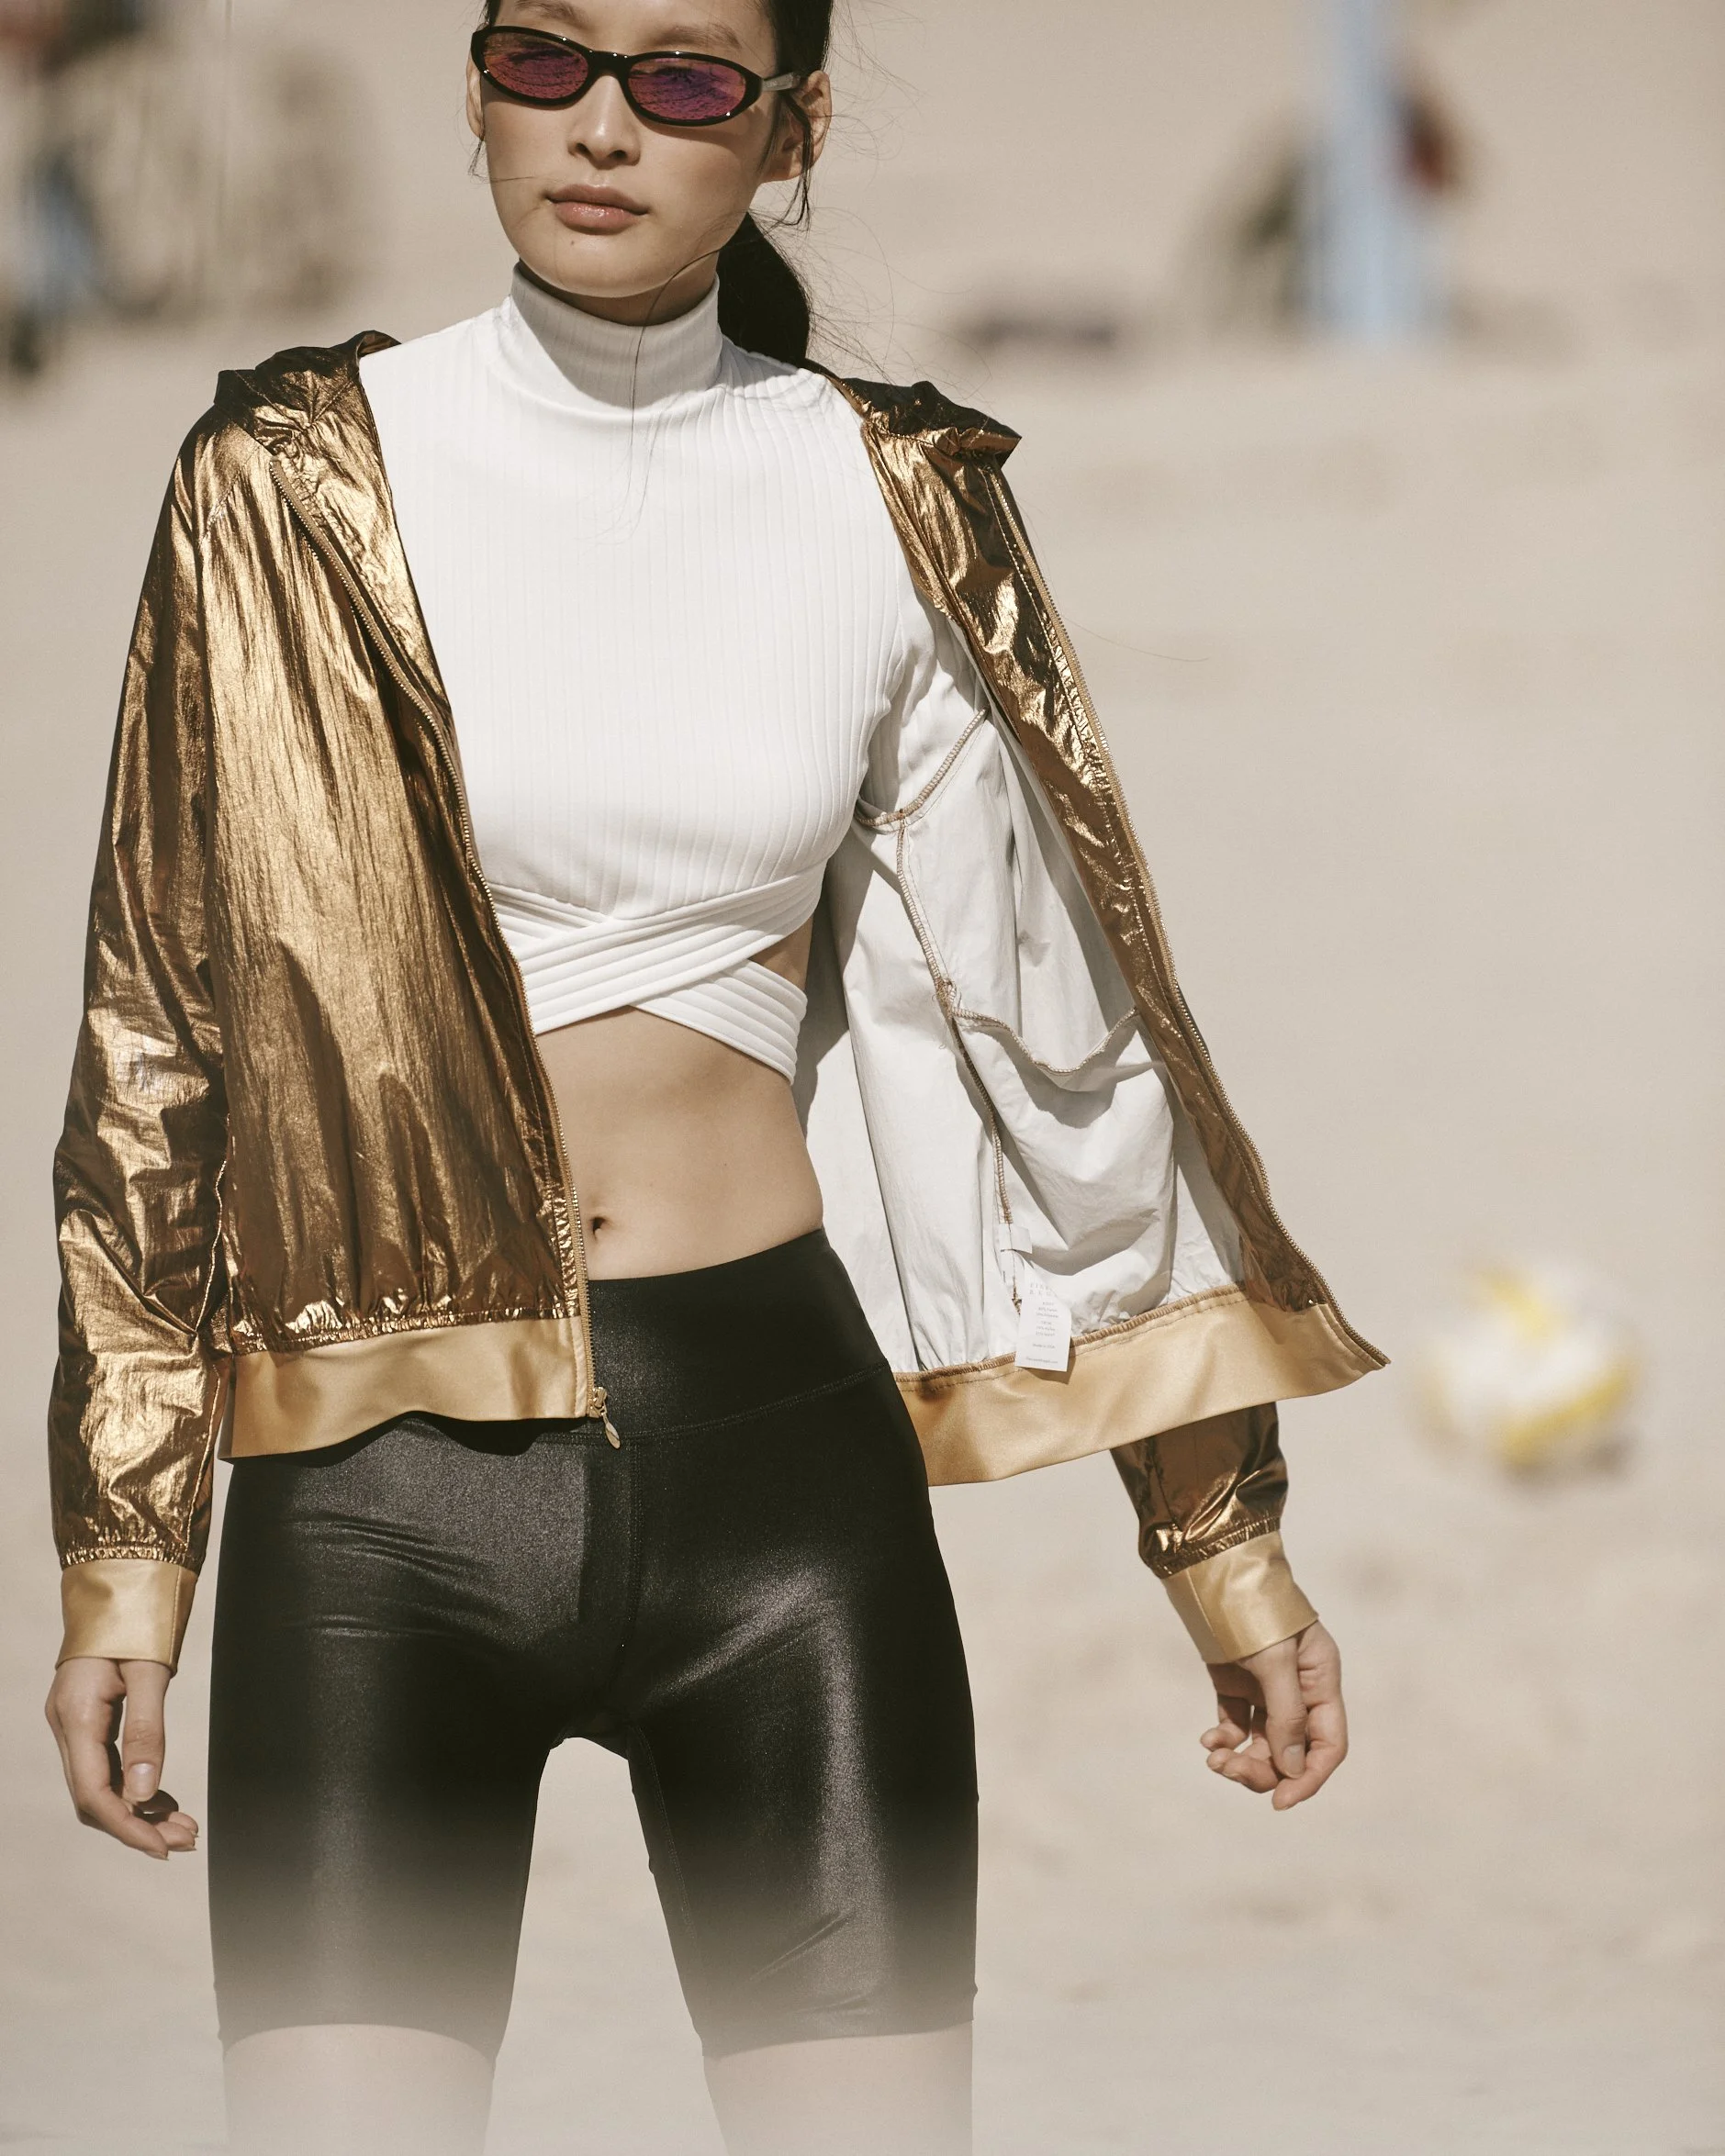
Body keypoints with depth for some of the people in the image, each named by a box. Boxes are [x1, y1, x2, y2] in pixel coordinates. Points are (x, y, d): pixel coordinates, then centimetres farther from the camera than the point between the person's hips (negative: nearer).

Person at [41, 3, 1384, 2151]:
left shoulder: (889, 503, 6)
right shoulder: (297, 484, 2)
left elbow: (1052, 1009, 13)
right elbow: (157, 1022, 6)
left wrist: (1221, 1524, 14)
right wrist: (123, 1554, 4)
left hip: (779, 1437, 1)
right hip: (382, 1487, -1)